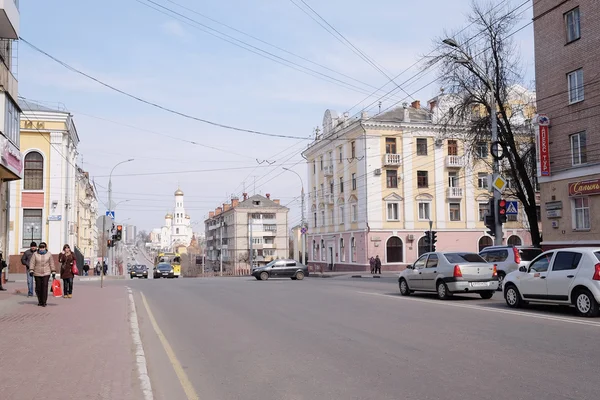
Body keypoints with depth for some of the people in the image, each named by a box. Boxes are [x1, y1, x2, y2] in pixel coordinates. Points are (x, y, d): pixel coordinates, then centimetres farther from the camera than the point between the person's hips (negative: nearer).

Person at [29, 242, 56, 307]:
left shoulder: (49, 254, 4)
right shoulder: (35, 254, 3)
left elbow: (51, 264, 7)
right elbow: (32, 263, -2)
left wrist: (53, 272, 5)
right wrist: (31, 270, -14)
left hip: (46, 273, -1)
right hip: (37, 274, 1)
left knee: (45, 287, -10)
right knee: (38, 287, 4)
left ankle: (44, 302, -7)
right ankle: (40, 301, 22)